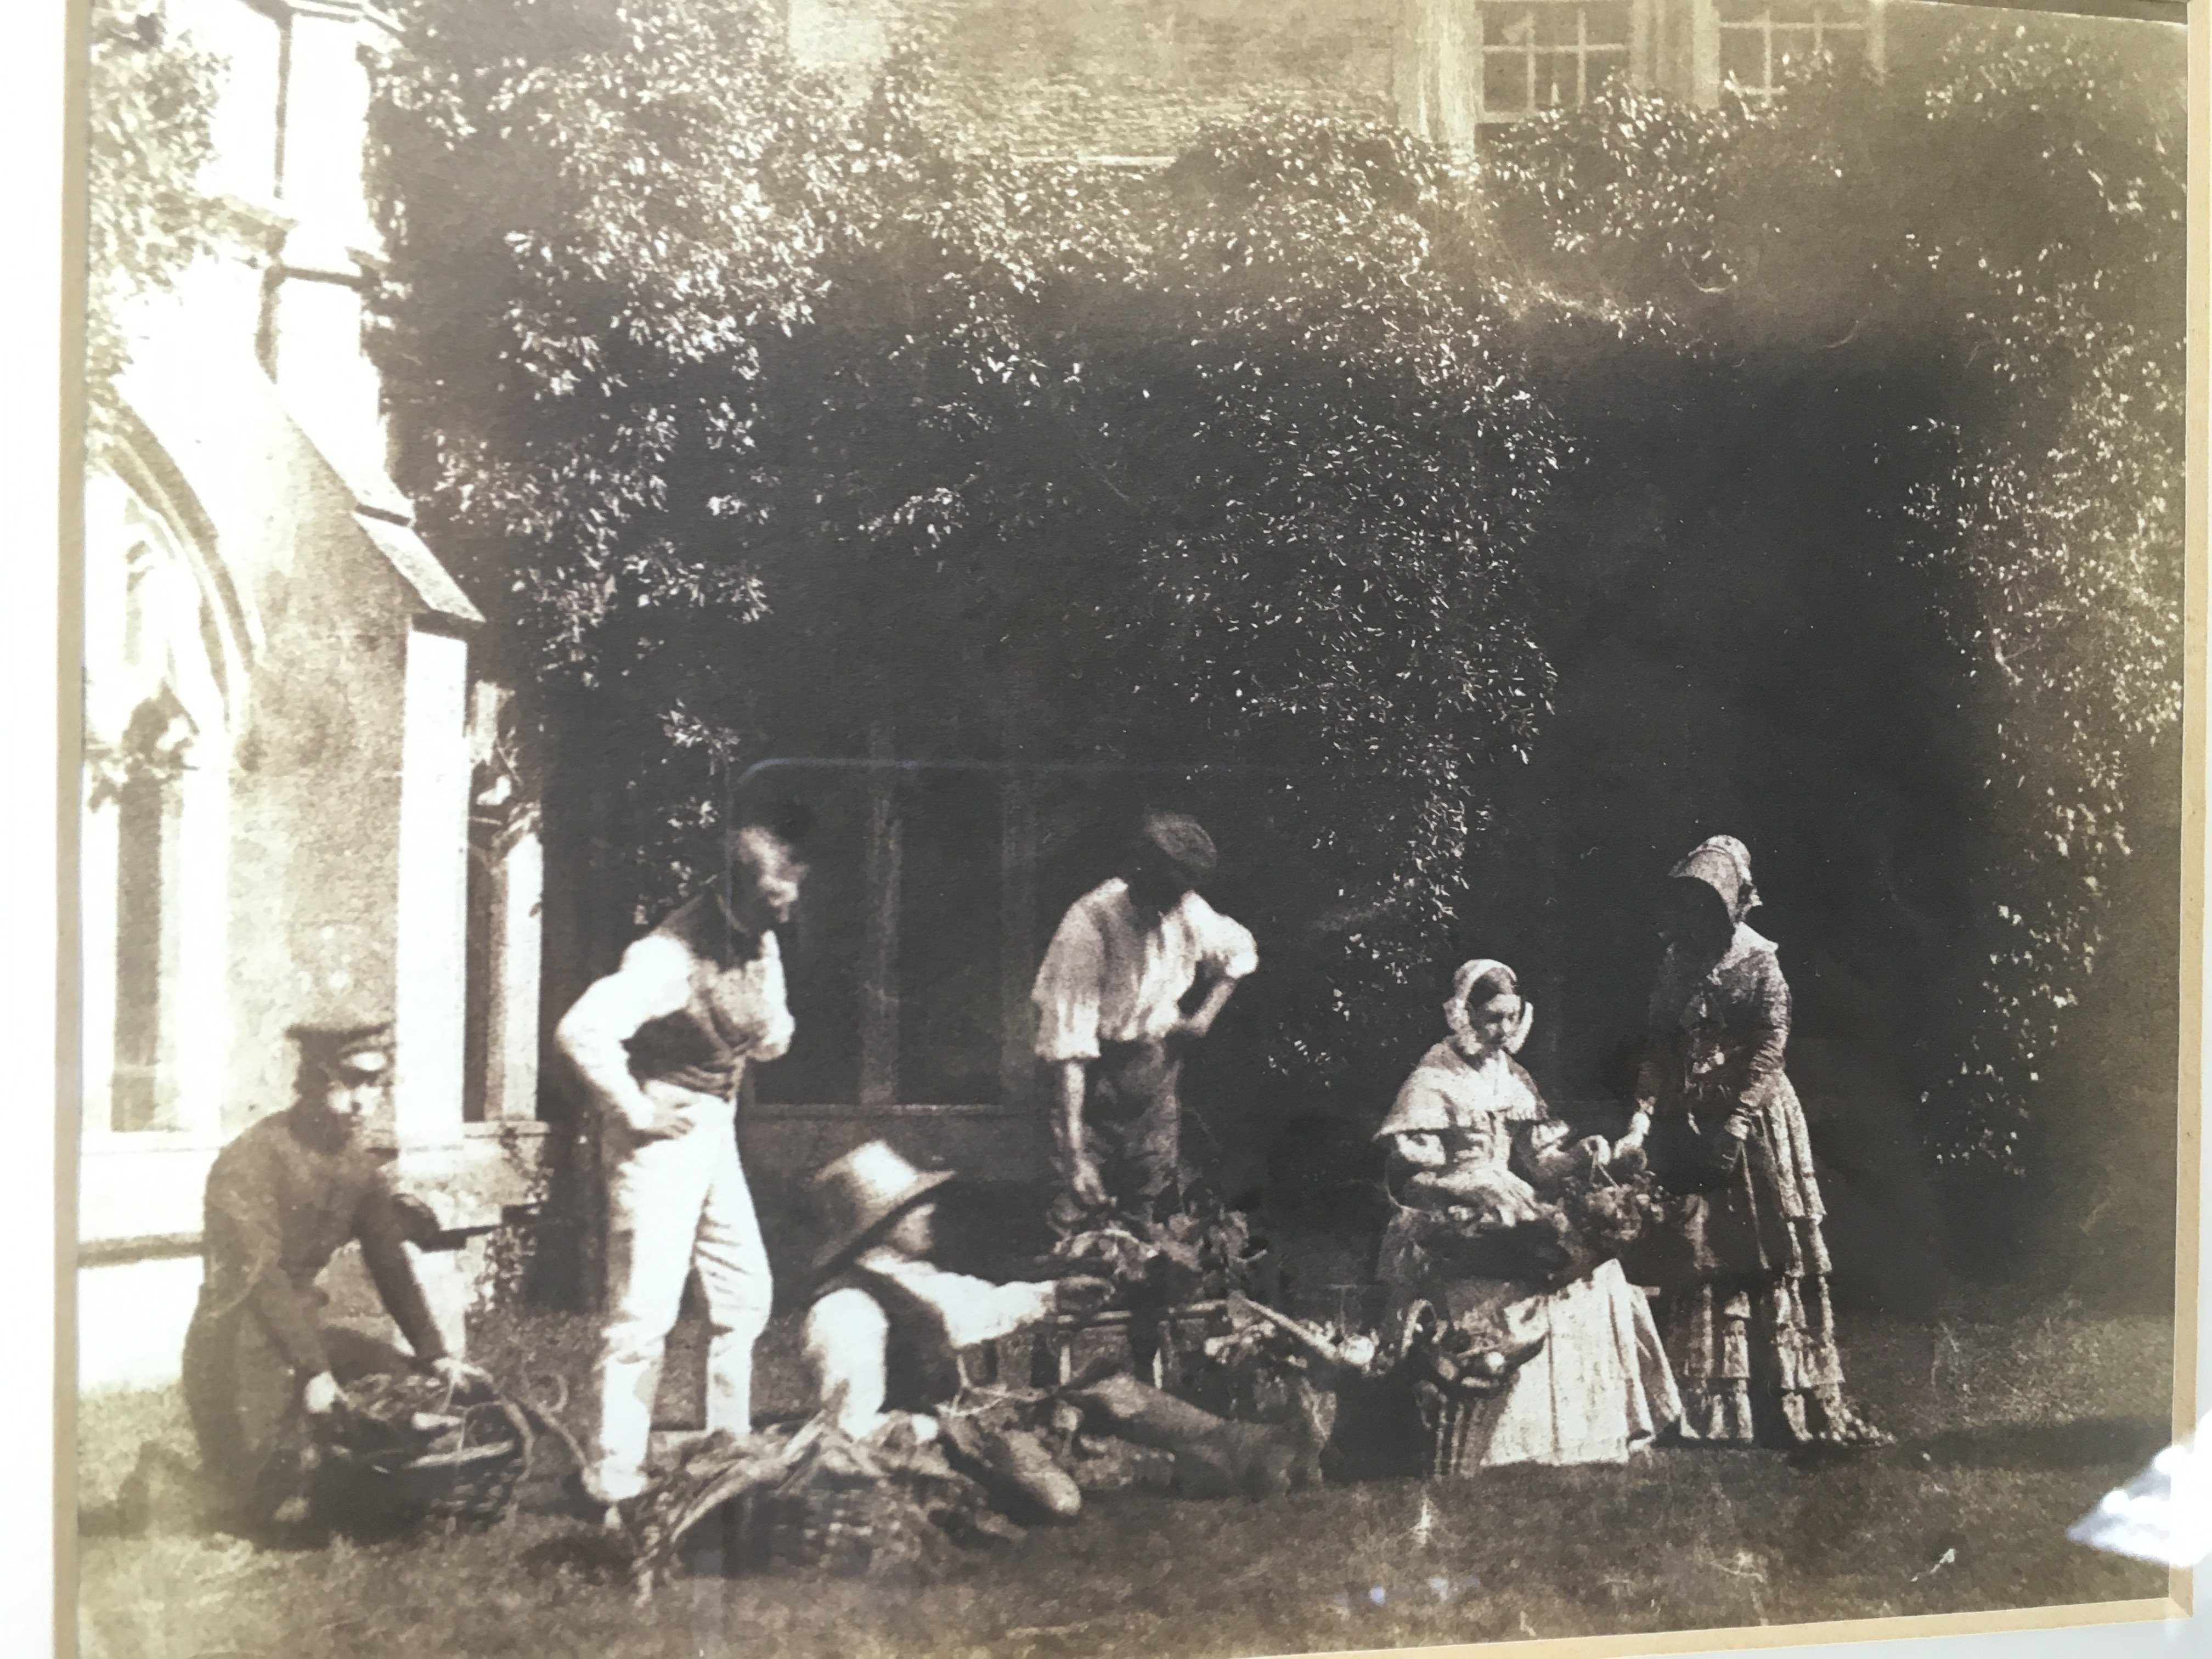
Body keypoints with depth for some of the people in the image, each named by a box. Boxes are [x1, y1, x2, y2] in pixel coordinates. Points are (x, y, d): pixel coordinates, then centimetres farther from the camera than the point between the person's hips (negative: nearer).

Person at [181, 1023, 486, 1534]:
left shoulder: (360, 1168, 6)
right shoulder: (254, 1156, -16)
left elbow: (392, 1267, 6)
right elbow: (260, 1274, -21)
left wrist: (436, 1356, -4)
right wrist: (313, 1370, -25)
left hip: (303, 1325, 7)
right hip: (237, 1343, -7)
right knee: (279, 1503, -13)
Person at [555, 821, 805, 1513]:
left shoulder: (760, 945, 5)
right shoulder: (673, 955, -23)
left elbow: (770, 1039, 19)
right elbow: (580, 1030, -33)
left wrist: (774, 1029, -4)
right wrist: (635, 1110, -23)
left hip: (716, 1130, 9)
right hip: (662, 1137, -9)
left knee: (744, 1290, 14)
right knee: (645, 1310, -6)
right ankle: (615, 1480, 3)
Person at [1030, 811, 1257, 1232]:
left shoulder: (1186, 911, -8)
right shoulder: (1090, 925, -25)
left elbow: (1240, 952, 15)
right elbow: (1067, 1044, -29)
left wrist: (1205, 1015, -1)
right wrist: (1073, 1156, -33)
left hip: (1160, 1066, 5)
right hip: (1101, 1071, -5)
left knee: (1149, 1200, 12)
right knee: (1084, 1200, -5)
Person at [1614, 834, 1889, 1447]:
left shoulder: (1759, 962, -3)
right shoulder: (1675, 966, 10)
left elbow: (1770, 1049, -11)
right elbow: (1659, 1050, 8)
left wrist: (1736, 1123, -20)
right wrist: (1642, 1120, -4)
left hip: (1756, 1122, -4)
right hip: (1690, 1128, 4)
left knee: (1777, 1258, -4)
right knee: (1697, 1261, 2)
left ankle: (1809, 1403, 2)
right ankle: (1711, 1410, 8)